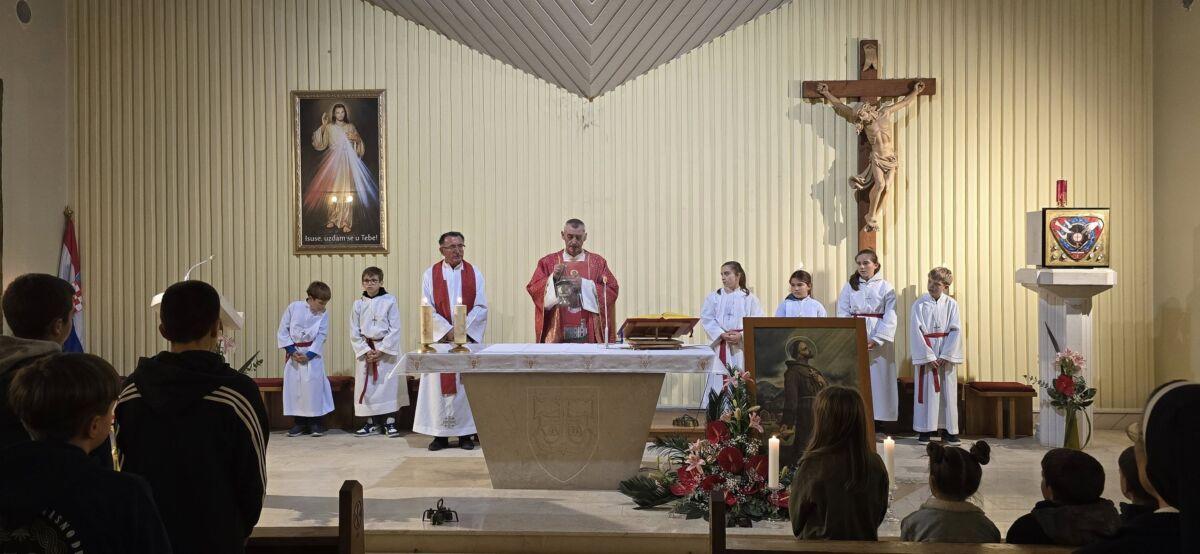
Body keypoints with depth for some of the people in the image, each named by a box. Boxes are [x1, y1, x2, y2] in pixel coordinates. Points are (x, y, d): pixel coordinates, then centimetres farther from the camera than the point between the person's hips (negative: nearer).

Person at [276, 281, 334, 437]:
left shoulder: (323, 314, -3)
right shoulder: (293, 307, -5)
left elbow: (321, 336, -5)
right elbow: (283, 330, -2)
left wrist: (309, 355, -15)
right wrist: (291, 350, -9)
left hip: (312, 354, -1)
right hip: (293, 352, 1)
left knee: (314, 385, -7)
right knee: (293, 385, 3)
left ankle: (316, 421, 4)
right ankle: (299, 422, 14)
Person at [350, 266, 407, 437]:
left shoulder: (389, 301, -4)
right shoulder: (358, 304, 4)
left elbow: (395, 329, -7)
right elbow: (354, 332, 4)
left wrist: (381, 350, -13)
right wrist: (366, 351, -8)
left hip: (387, 350, -2)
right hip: (365, 350, 3)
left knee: (389, 384, -2)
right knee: (366, 387, 4)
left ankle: (390, 422, 7)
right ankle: (371, 423, 16)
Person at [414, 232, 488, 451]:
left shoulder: (475, 273, 6)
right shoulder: (430, 274, 4)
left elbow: (481, 307, 0)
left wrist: (463, 328, -12)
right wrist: (448, 331, -12)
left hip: (469, 337, 1)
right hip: (440, 338, 0)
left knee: (466, 384, 1)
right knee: (440, 385, 0)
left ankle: (466, 433, 8)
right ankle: (440, 434, 6)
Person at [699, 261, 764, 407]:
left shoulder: (749, 298, 6)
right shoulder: (713, 297, 8)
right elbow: (706, 319, 1)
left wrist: (741, 336, -14)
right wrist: (722, 334, -13)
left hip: (742, 347, 0)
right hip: (720, 347, 1)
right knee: (718, 382, -4)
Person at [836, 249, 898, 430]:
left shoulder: (886, 287, 4)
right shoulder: (849, 286, 9)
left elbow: (890, 318, -2)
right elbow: (842, 315, 3)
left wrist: (876, 341, -13)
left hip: (879, 341, -1)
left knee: (878, 379, -3)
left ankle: (876, 421, 2)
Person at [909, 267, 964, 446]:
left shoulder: (951, 304, 1)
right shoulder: (919, 305, -2)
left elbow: (956, 331, -3)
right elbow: (916, 332, -7)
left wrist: (945, 356, -11)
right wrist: (929, 357, -12)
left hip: (946, 355, 1)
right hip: (925, 354, -1)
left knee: (948, 392, 4)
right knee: (926, 391, 1)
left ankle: (949, 431, 12)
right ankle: (924, 430, 9)